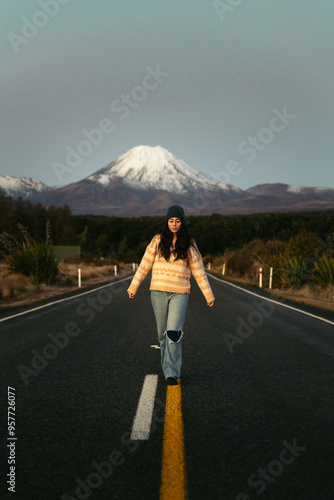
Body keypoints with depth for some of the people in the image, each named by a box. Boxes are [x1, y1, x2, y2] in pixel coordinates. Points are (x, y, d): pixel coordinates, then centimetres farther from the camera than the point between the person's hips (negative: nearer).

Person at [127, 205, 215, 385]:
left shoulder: (189, 244, 4)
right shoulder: (158, 241, 4)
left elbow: (199, 271, 6)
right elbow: (145, 265, 7)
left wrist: (209, 295, 6)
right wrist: (133, 287, 5)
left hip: (180, 294, -2)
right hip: (158, 292, 2)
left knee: (174, 334, -14)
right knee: (163, 334, 10)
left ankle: (171, 373, -11)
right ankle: (168, 366, 28)